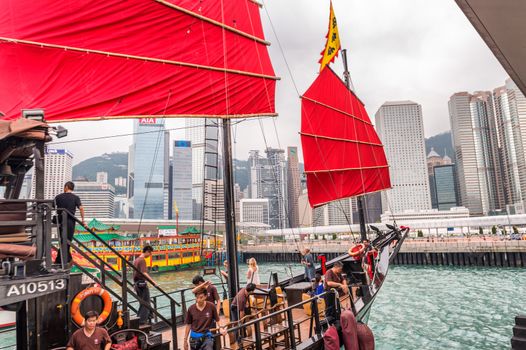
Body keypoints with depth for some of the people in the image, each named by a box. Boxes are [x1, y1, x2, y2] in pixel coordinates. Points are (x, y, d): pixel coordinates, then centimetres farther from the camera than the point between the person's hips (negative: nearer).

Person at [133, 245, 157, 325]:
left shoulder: (136, 260, 13)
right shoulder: (142, 260, -16)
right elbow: (144, 273, -28)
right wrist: (153, 281, -31)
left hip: (136, 283, 9)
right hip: (142, 283, -9)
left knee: (142, 302, 18)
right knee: (146, 303, 0)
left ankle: (139, 318, 22)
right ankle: (142, 320, 2)